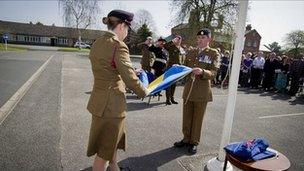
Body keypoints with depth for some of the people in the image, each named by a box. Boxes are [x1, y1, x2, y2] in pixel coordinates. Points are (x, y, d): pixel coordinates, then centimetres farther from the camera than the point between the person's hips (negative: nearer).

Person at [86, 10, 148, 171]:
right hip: (111, 103, -9)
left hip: (99, 100, 9)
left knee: (112, 141, 29)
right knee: (105, 150, 11)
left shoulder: (97, 43, 7)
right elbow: (130, 78, -22)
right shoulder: (118, 45, -20)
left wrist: (132, 69, 16)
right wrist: (144, 92, -4)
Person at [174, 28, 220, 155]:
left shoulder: (214, 54, -3)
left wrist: (202, 72, -32)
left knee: (197, 119, 8)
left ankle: (194, 142, 25)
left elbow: (213, 73, -13)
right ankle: (186, 139, 31)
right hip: (188, 90, 5)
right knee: (186, 117, 14)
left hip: (202, 93, -4)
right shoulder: (190, 53, 12)